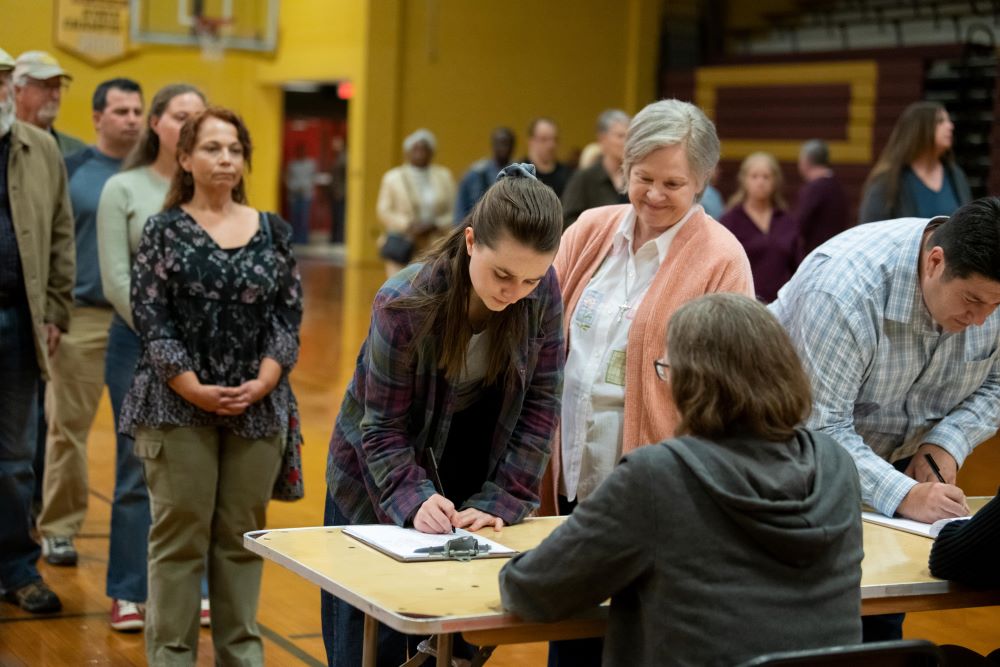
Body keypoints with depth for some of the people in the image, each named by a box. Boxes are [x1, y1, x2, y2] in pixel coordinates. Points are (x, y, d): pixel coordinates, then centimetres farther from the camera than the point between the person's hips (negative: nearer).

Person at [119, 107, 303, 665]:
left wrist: (261, 383, -9)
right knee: (180, 534, 1)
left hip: (258, 405, 3)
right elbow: (150, 316, -5)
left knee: (243, 535, 8)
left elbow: (289, 316, 5)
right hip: (180, 405, -2)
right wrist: (195, 389, -13)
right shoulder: (165, 230, 1)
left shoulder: (273, 232, 8)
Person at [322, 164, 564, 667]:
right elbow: (384, 430, -20)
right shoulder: (404, 305, -27)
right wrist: (415, 501, -35)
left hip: (469, 497, 3)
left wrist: (500, 503, -16)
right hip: (379, 492, -3)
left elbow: (540, 406, -10)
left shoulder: (543, 293, -17)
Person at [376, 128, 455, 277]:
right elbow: (384, 211, 3)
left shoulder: (444, 176, 12)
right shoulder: (393, 177, 8)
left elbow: (454, 213, 8)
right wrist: (407, 225, -11)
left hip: (434, 252, 1)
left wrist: (434, 225, -10)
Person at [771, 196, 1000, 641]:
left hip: (898, 460, 5)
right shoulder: (845, 287, -34)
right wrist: (903, 496, -42)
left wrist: (945, 445, -18)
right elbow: (820, 429, -34)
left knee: (881, 625, 5)